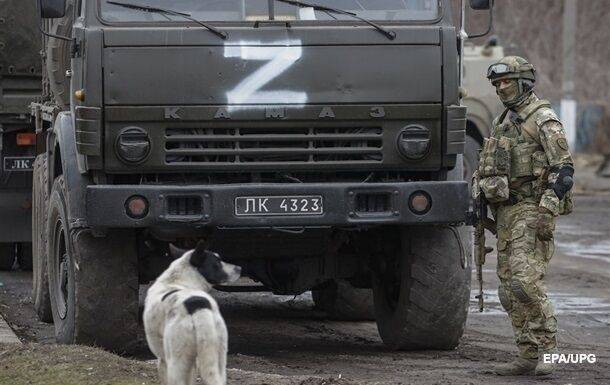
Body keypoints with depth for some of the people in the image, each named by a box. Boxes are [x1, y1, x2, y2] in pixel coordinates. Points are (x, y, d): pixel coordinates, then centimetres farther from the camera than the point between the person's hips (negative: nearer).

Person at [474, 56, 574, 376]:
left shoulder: (543, 119, -7)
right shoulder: (502, 123, 19)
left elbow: (563, 170, -14)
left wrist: (546, 211, -22)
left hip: (532, 209, -9)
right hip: (506, 213, 9)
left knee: (525, 280, -20)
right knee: (509, 288, 5)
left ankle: (546, 348, -16)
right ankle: (529, 357, 8)